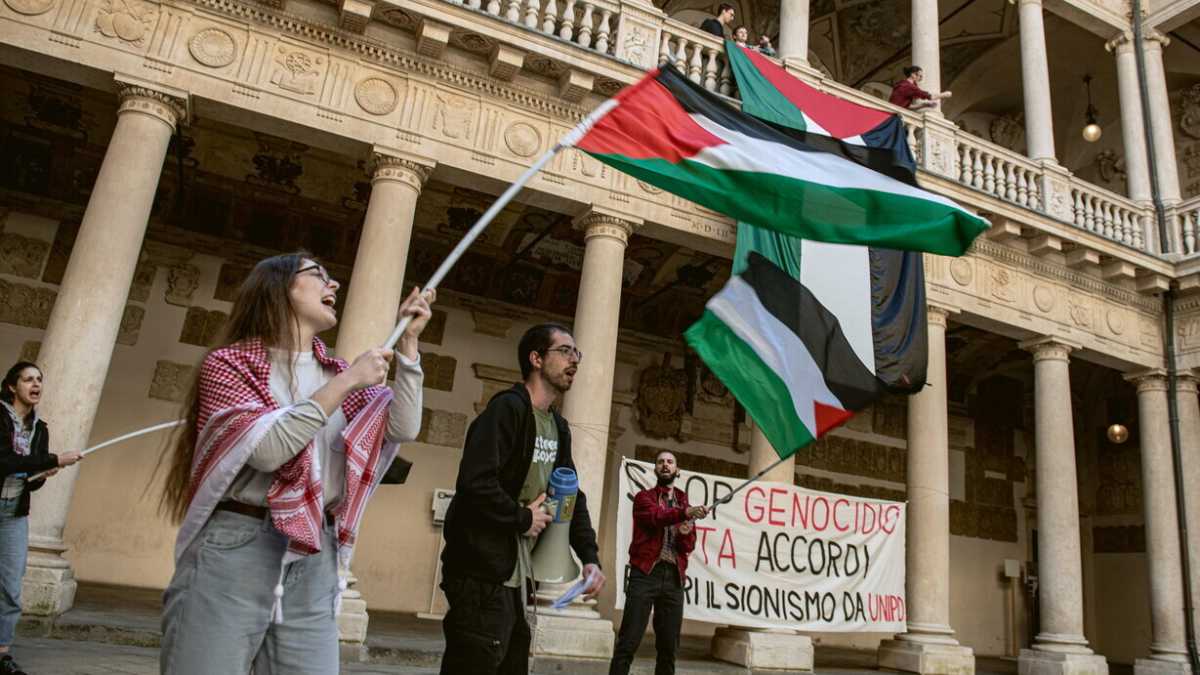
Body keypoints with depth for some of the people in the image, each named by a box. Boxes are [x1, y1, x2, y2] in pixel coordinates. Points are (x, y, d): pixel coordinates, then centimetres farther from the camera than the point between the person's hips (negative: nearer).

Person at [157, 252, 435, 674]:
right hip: (233, 552, -4)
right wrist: (346, 384, -13)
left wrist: (407, 343, 1)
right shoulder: (229, 363, 0)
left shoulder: (336, 373, 16)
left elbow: (403, 429, 4)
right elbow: (266, 449, -16)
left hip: (314, 564, 5)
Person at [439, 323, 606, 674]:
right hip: (482, 571, -9)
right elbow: (475, 482, -28)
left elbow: (572, 497, 15)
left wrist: (590, 558, 4)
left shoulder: (558, 427, 13)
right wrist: (523, 518, -14)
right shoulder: (508, 407, -15)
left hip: (516, 574, 9)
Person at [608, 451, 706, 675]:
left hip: (674, 577, 4)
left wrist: (686, 533, -11)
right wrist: (684, 513, -33)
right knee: (629, 641, -9)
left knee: (669, 646, 4)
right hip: (645, 573, -4)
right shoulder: (644, 497, 8)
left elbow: (689, 546, 12)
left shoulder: (685, 505, 20)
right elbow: (655, 516, -15)